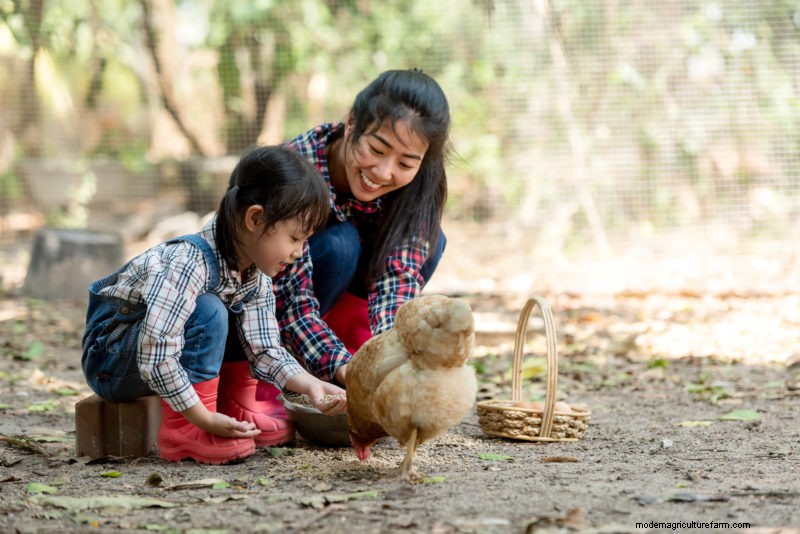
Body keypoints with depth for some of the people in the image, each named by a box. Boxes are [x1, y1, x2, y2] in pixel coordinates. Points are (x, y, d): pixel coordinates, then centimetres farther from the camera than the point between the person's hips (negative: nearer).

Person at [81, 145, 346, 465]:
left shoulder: (257, 278, -4)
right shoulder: (189, 264, -33)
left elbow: (264, 351, -5)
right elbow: (156, 357, -38)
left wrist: (310, 385, -22)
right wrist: (203, 418, -33)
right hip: (109, 361, -8)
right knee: (209, 312, -30)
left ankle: (238, 411, 2)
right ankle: (182, 432, -24)